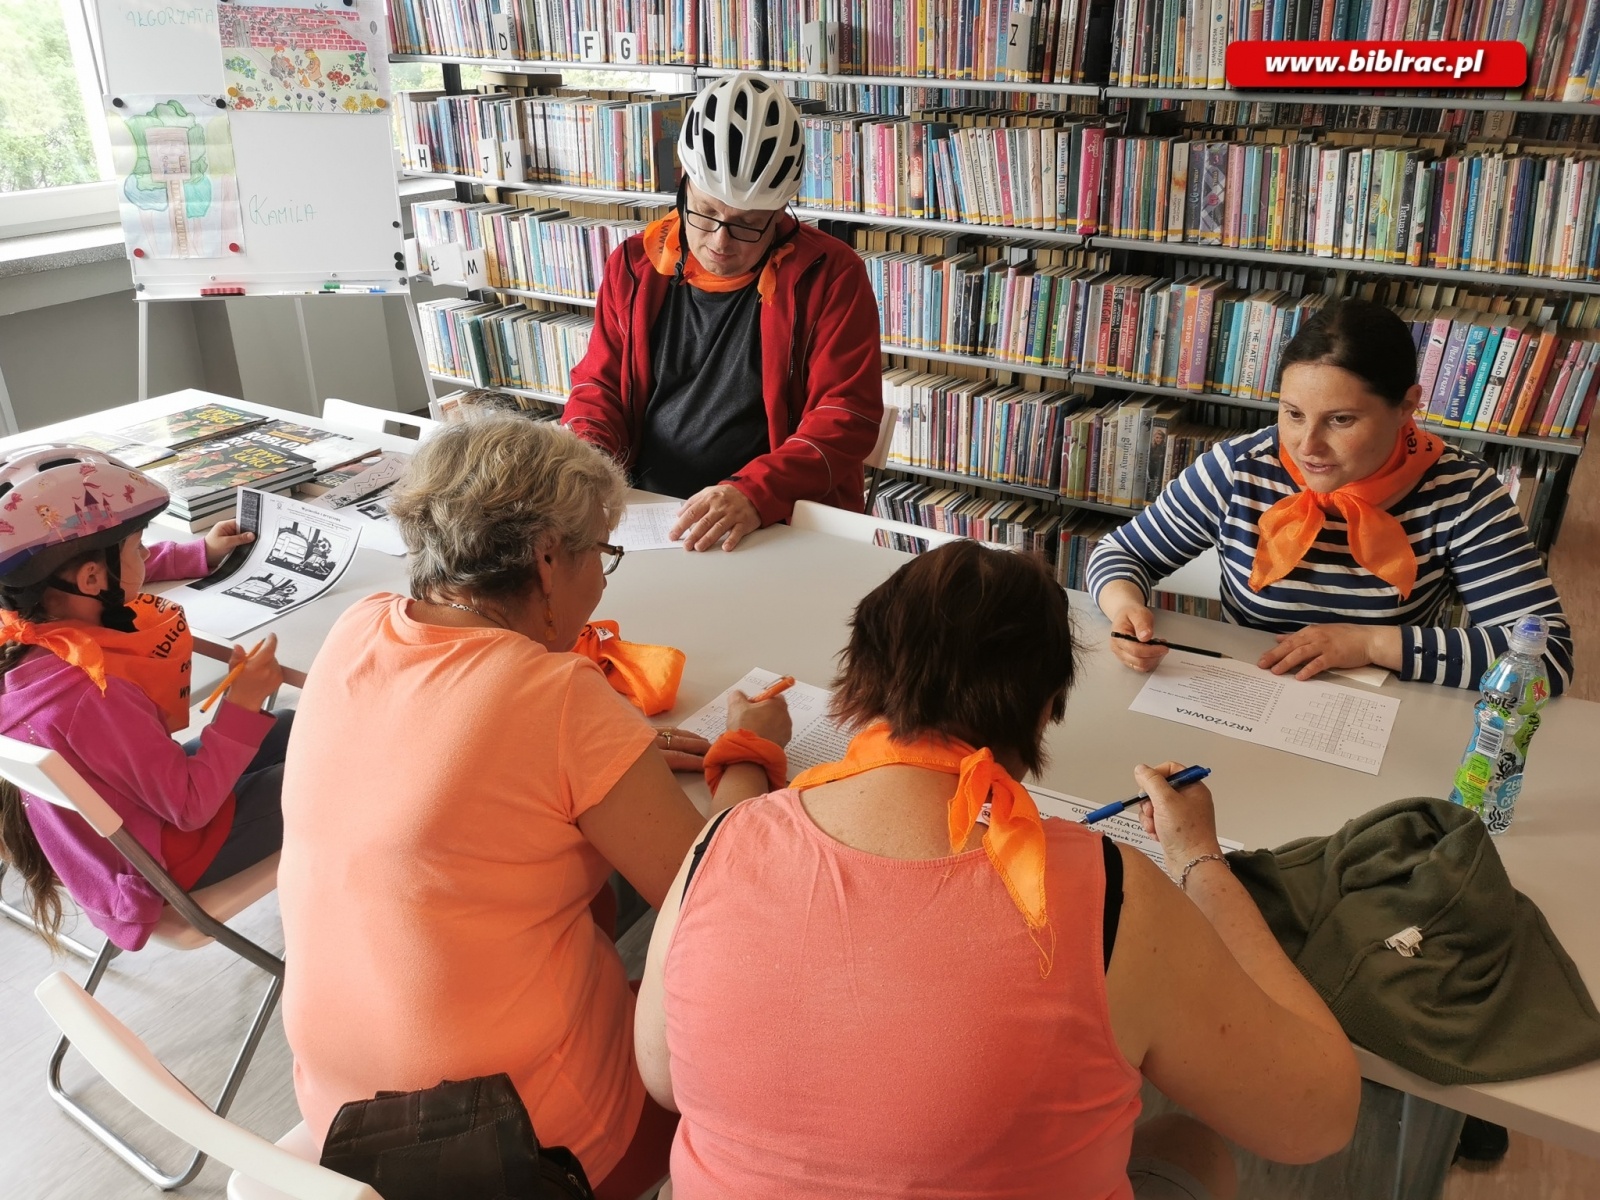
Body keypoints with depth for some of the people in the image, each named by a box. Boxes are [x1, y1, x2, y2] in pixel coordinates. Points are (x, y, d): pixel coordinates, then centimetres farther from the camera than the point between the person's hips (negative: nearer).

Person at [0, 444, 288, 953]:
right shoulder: (90, 697, -41)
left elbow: (121, 576, 8)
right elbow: (192, 806, -29)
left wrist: (202, 553, 10)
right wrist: (244, 703, -25)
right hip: (154, 860, -8)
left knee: (298, 730, 17)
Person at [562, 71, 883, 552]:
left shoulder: (830, 276, -2)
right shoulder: (636, 264, 10)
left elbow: (847, 415, -8)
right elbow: (598, 383, 16)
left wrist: (755, 493, -24)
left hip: (776, 526, -4)